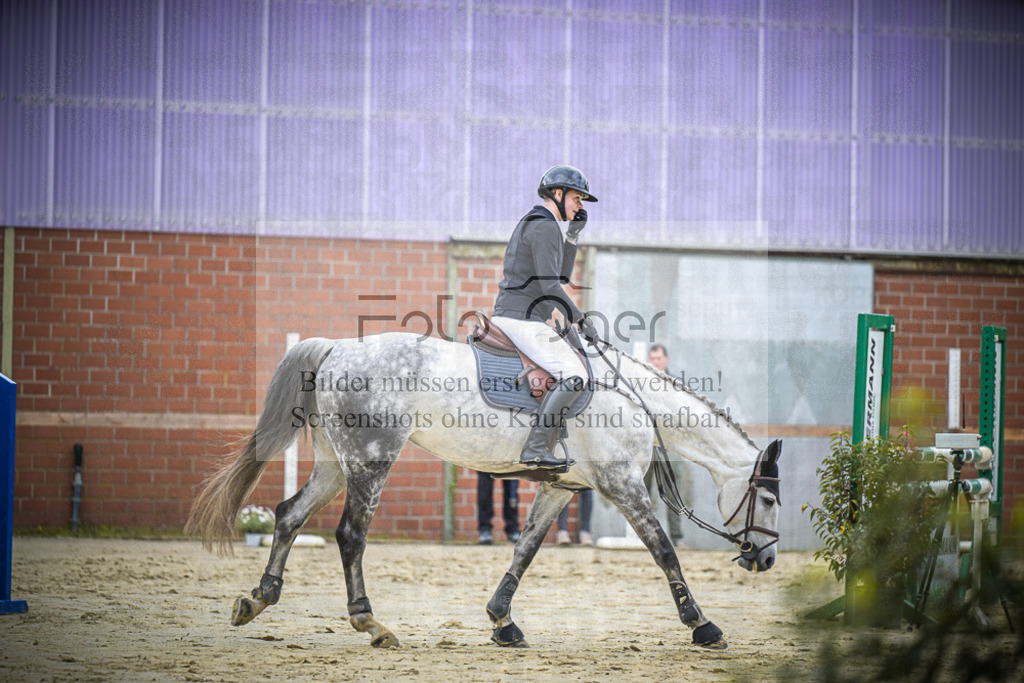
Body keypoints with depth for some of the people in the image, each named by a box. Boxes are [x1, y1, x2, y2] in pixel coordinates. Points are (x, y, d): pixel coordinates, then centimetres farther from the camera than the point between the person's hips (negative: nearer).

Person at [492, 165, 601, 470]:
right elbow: (549, 286, -18)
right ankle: (536, 449, -27)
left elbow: (561, 277, 25)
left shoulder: (531, 224, 21)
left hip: (507, 316, 11)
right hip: (523, 318, -11)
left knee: (570, 364, 26)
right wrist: (581, 320, -12)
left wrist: (573, 235, 17)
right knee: (573, 375, -20)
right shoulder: (544, 227, -12)